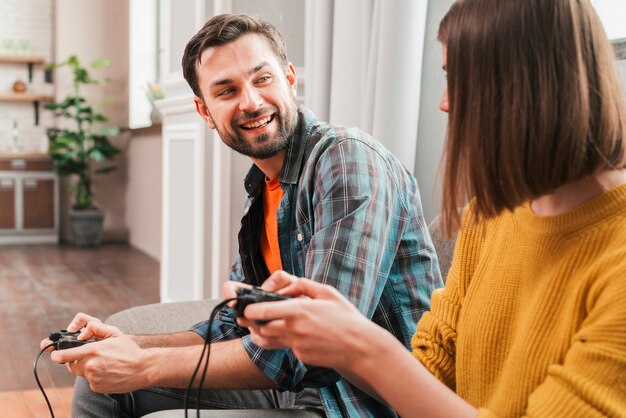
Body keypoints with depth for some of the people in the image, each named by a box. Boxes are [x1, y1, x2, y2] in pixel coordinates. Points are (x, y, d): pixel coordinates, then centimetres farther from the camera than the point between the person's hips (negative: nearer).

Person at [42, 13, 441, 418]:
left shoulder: (349, 160, -20)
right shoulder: (263, 189, 8)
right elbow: (236, 327, 11)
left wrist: (148, 365, -21)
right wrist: (130, 346, -4)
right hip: (292, 385, 8)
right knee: (100, 384, 7)